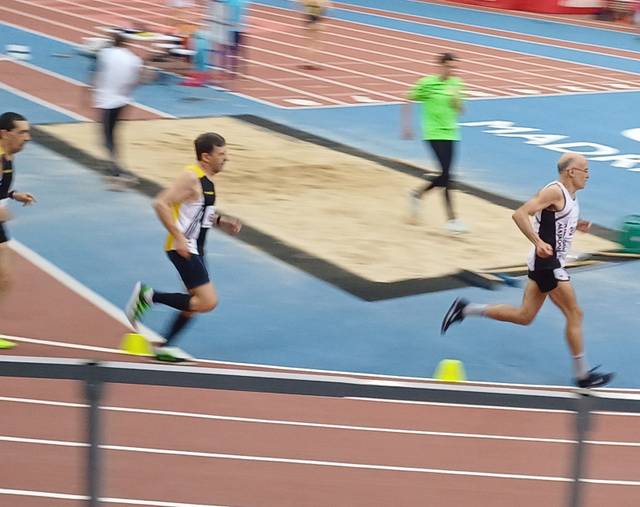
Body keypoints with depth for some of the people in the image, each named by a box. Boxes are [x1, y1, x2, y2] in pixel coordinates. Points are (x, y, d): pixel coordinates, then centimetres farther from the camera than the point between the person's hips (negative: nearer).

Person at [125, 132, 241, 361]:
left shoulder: (206, 179, 12)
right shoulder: (191, 178, -18)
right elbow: (161, 204, -24)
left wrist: (221, 221, 12)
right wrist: (178, 237, -25)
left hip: (195, 248, 10)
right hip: (183, 248, -10)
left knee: (196, 303, 15)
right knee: (208, 302, -12)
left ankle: (164, 347, 24)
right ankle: (149, 296, -5)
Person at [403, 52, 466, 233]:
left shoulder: (456, 83, 7)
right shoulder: (427, 83, -9)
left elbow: (459, 110, 14)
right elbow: (408, 101, -1)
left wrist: (456, 99, -8)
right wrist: (407, 126, -3)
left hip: (450, 133, 6)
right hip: (434, 134, -6)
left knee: (445, 175, 8)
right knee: (446, 174, -13)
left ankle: (417, 194, 35)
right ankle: (451, 219, -9)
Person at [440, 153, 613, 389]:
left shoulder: (569, 195, 13)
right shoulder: (554, 191, -17)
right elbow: (520, 214, -24)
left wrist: (576, 226, 13)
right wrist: (539, 243, -32)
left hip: (549, 263, 10)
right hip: (547, 262, -10)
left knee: (524, 316, 12)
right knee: (574, 314, -2)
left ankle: (465, 309, 14)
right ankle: (582, 375, 6)